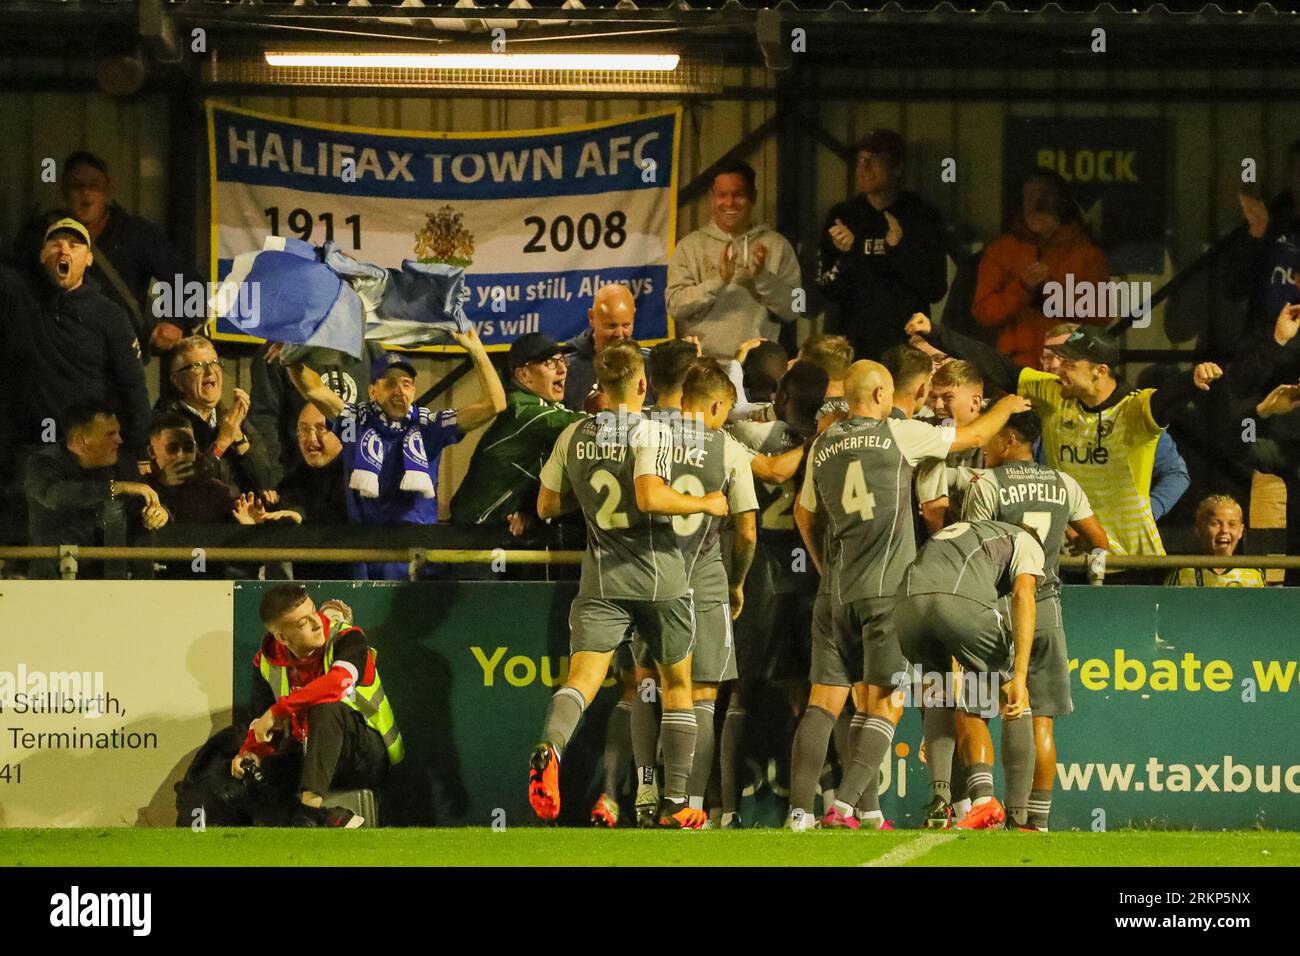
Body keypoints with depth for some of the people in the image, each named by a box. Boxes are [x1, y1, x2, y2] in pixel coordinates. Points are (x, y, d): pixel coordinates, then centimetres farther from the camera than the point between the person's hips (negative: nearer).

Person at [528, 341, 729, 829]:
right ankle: (675, 803, 14)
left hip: (602, 579, 2)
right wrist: (705, 504, -8)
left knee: (583, 675, -8)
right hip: (659, 577, -2)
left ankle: (549, 748, -41)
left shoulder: (573, 436, 7)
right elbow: (650, 496, -23)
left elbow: (547, 505, 13)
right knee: (677, 683, 13)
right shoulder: (650, 431, -8)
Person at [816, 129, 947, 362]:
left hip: (906, 343, -2)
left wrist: (901, 249, -18)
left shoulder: (922, 216, 0)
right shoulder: (843, 216, 6)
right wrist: (844, 256, -15)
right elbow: (828, 291, 3)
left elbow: (936, 290, -5)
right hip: (854, 343, 2)